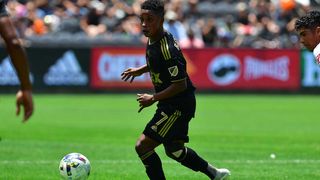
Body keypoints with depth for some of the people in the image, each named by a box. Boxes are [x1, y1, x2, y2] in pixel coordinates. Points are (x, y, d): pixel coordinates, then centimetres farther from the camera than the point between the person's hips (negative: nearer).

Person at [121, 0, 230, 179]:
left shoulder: (167, 49, -26)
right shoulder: (153, 39, 3)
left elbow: (180, 84, -26)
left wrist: (153, 99, -20)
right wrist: (140, 70, 16)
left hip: (178, 105, -10)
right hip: (173, 104, 10)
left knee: (143, 146, -12)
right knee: (173, 149, 24)